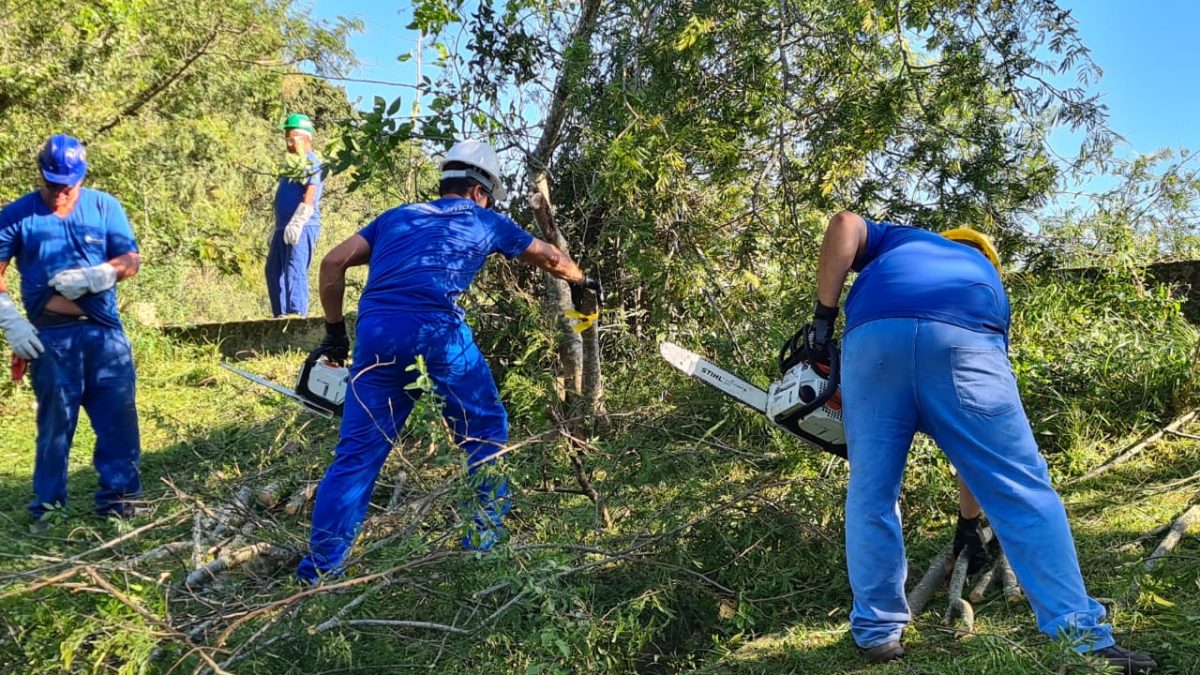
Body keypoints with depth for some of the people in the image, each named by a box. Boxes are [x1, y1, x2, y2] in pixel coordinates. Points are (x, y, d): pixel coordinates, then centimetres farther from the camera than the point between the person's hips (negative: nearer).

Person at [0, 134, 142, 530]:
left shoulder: (105, 207, 3)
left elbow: (130, 261, 0)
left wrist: (89, 277, -16)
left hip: (104, 330, 1)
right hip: (50, 335, -1)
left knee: (118, 415, 2)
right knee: (55, 421, 6)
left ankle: (118, 497, 14)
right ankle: (48, 506, 16)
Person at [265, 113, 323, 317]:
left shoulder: (311, 161, -8)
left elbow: (309, 196, -20)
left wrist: (296, 223, -28)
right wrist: (277, 227, 25)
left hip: (302, 227, -10)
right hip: (284, 226, 10)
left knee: (295, 271, -17)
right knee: (274, 271, 13)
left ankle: (297, 314, -22)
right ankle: (281, 314, 20)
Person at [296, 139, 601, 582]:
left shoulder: (397, 217, 28)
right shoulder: (484, 222, 22)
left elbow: (333, 263, 18)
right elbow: (551, 258, 35)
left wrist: (334, 334, 23)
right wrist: (581, 281, 54)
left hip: (375, 333, 3)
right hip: (436, 330, -3)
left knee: (357, 453, 8)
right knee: (484, 430, 16)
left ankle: (319, 571, 5)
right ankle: (486, 537, 17)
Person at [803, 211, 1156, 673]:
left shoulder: (899, 240, 44)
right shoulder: (988, 281, 41)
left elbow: (845, 225, 15)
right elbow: (979, 440, 39)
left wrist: (824, 315, 16)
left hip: (872, 336, 0)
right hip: (963, 337, 0)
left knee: (871, 493, 12)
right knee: (1021, 488, 5)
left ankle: (877, 632, 18)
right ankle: (1082, 634, 3)